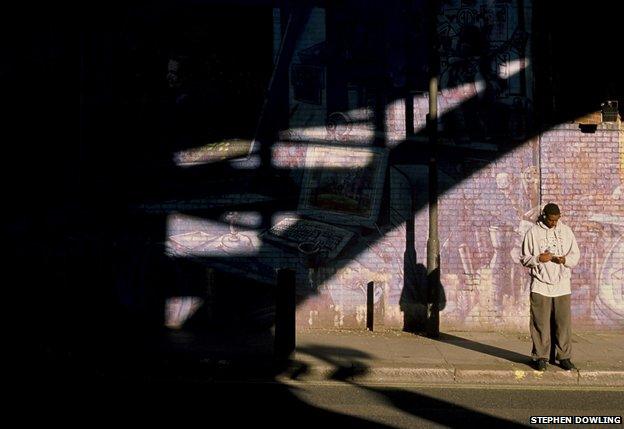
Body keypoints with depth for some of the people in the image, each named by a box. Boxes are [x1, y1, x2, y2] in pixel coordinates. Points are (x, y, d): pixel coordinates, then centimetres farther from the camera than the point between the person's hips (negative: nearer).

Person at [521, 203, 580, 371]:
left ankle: (564, 357, 14)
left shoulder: (566, 231, 9)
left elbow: (575, 255, 11)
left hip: (562, 284, 2)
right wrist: (538, 259, -16)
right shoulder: (533, 232, 2)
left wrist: (565, 260, -11)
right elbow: (524, 259, 4)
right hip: (540, 285, -2)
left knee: (564, 322, 3)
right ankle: (541, 357, 10)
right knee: (540, 323, 0)